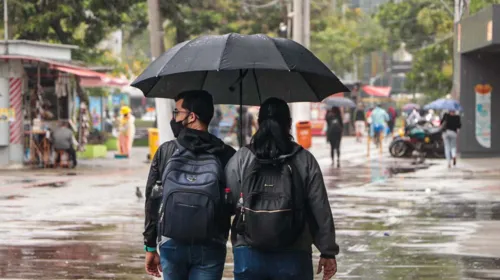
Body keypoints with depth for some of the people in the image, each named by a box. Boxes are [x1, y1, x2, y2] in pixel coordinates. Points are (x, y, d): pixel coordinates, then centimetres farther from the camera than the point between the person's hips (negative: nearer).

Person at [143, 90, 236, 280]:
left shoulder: (165, 152, 0)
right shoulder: (226, 155, -3)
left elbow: (152, 200, 1)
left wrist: (150, 247, 7)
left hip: (171, 245, 1)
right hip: (209, 249, -1)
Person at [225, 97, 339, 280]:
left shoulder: (240, 159, 0)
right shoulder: (305, 160, -1)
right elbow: (320, 210, -1)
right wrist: (328, 251, 5)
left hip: (248, 254, 1)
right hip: (293, 257, -1)